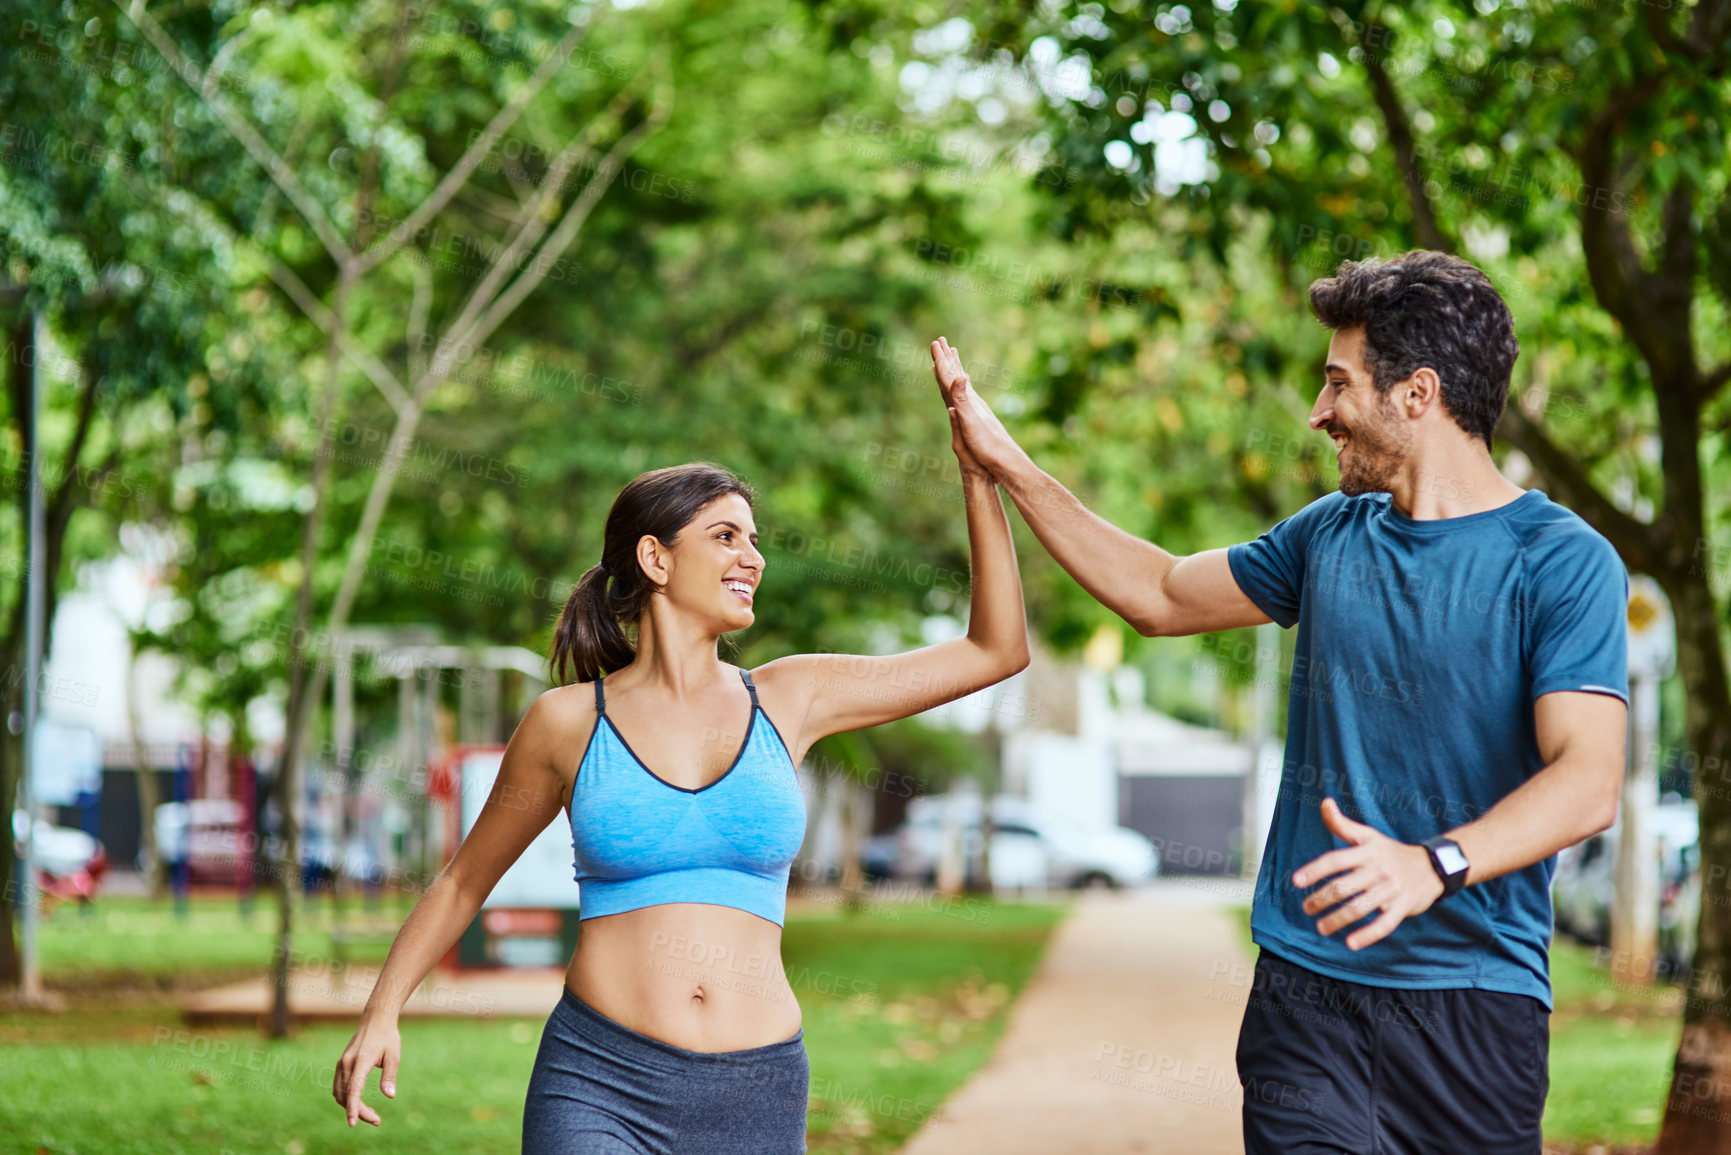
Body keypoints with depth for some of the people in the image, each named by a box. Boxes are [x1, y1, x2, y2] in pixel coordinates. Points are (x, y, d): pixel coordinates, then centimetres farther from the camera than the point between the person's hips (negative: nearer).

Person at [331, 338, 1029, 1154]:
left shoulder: (788, 699, 8)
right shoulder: (567, 722, 3)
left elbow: (996, 651, 9)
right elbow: (464, 881, 16)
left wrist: (976, 470, 6)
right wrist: (381, 1011, 5)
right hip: (599, 1085, -2)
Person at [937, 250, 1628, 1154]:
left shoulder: (1564, 562, -7)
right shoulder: (1330, 535, 12)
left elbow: (1588, 781, -18)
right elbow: (1161, 595, 26)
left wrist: (1433, 866, -34)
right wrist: (1007, 464, 24)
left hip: (1475, 995, -4)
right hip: (1305, 983, 4)